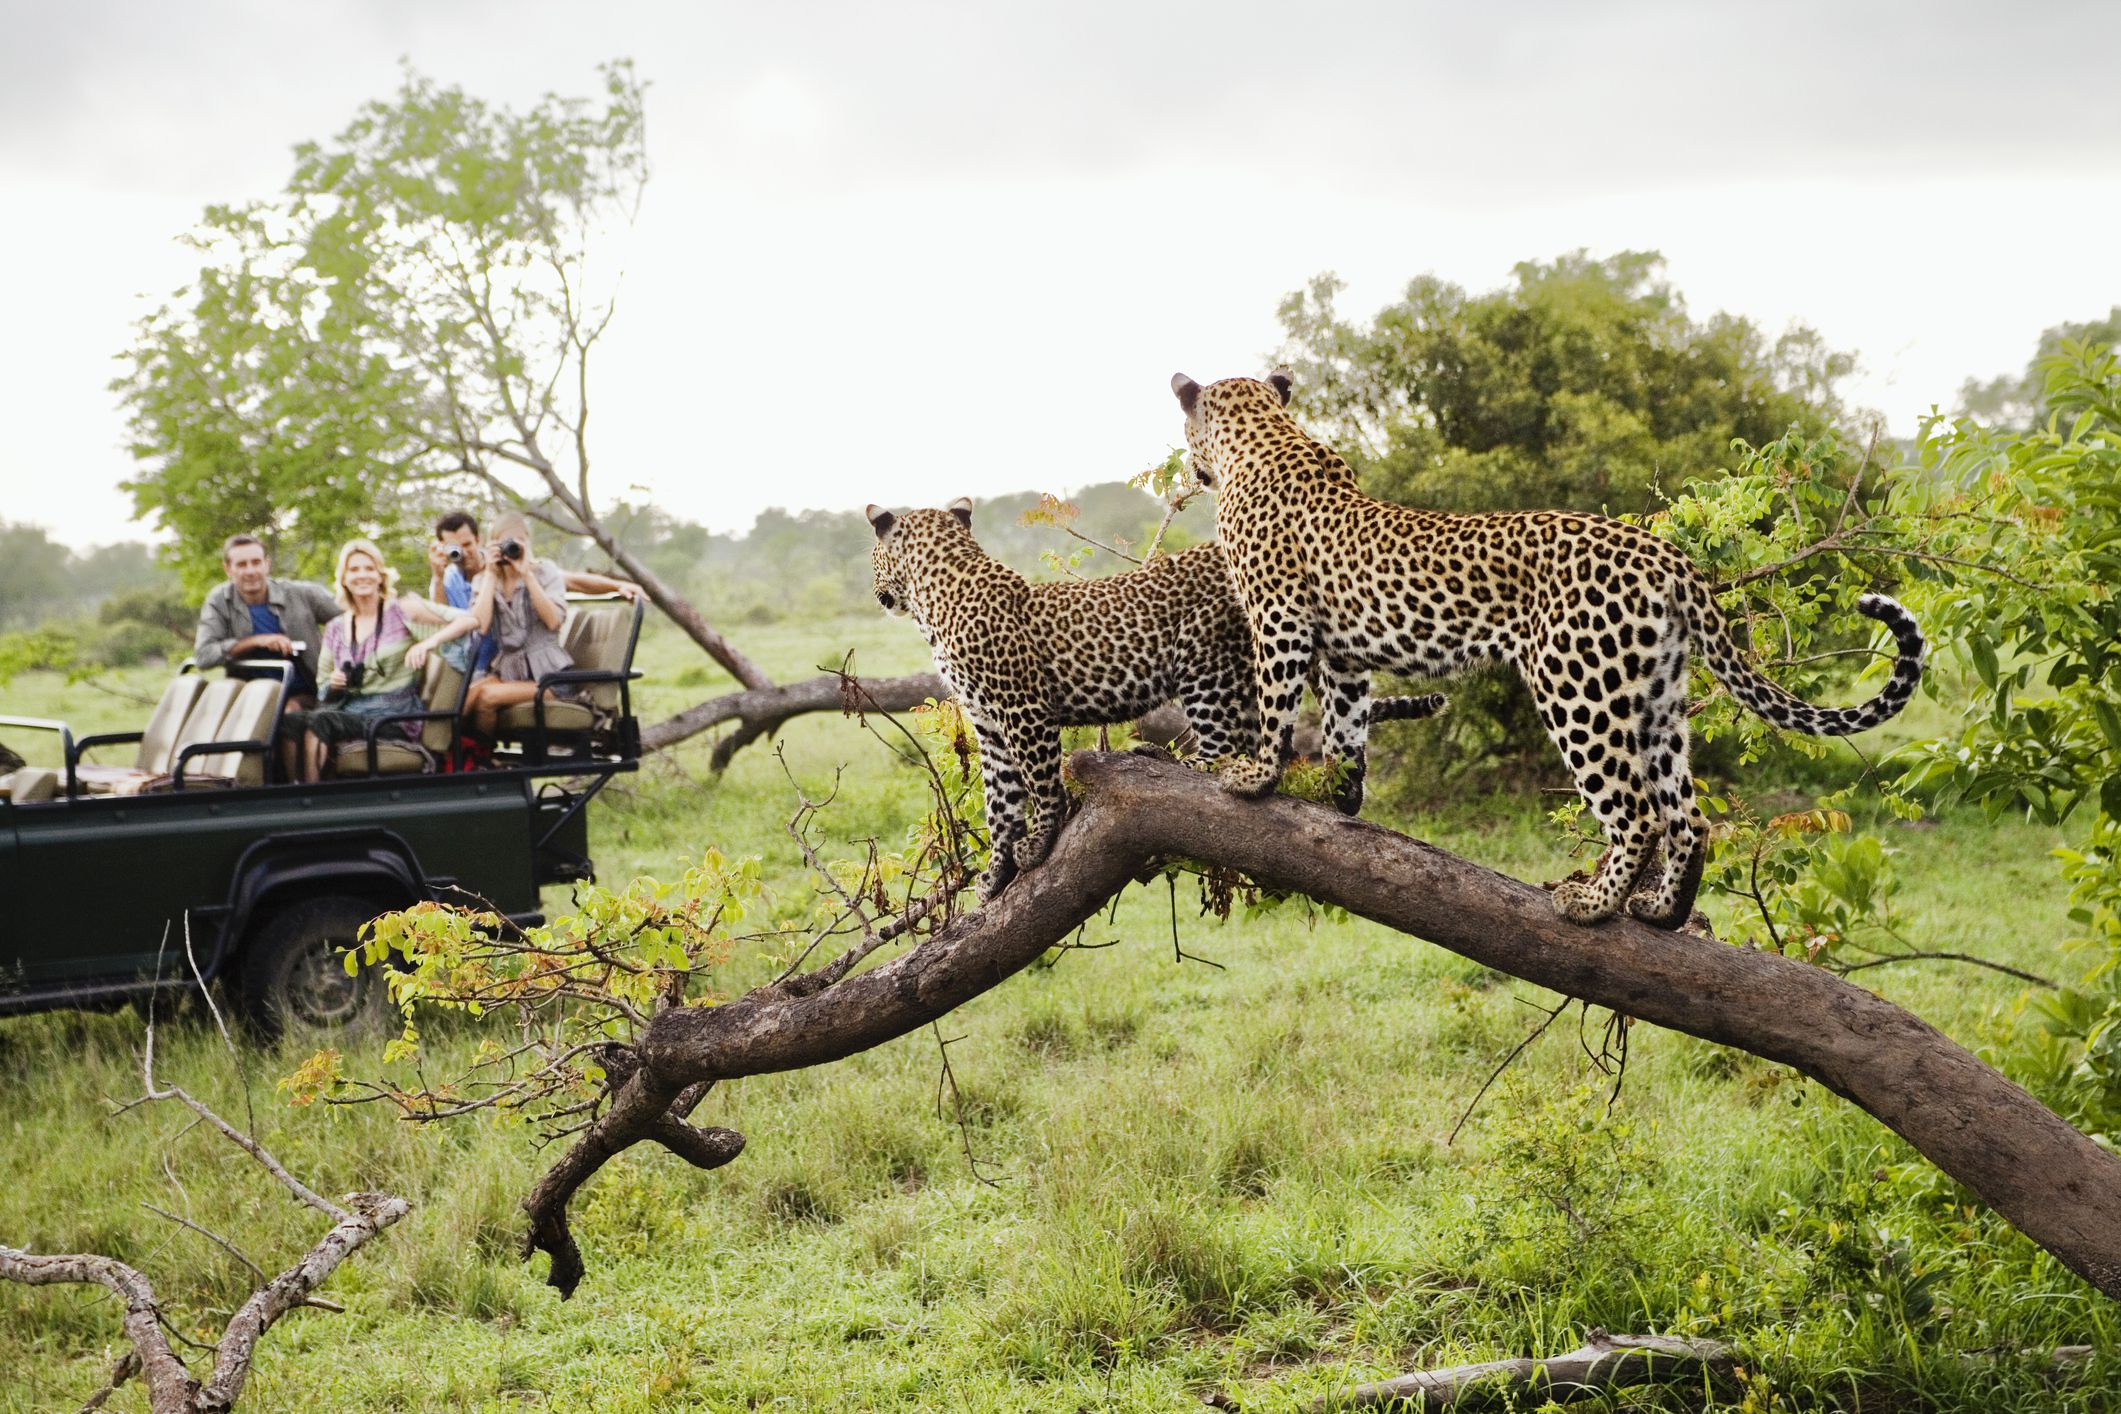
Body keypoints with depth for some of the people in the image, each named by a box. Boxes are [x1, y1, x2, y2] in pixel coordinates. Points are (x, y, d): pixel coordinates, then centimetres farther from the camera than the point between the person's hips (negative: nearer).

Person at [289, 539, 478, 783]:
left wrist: (429, 642, -17)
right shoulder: (335, 629, 19)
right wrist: (333, 684, 1)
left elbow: (467, 620, -1)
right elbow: (324, 687, 25)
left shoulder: (402, 610, 5)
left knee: (316, 722, -32)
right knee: (291, 722, -29)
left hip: (394, 715, -4)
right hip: (349, 708, 4)